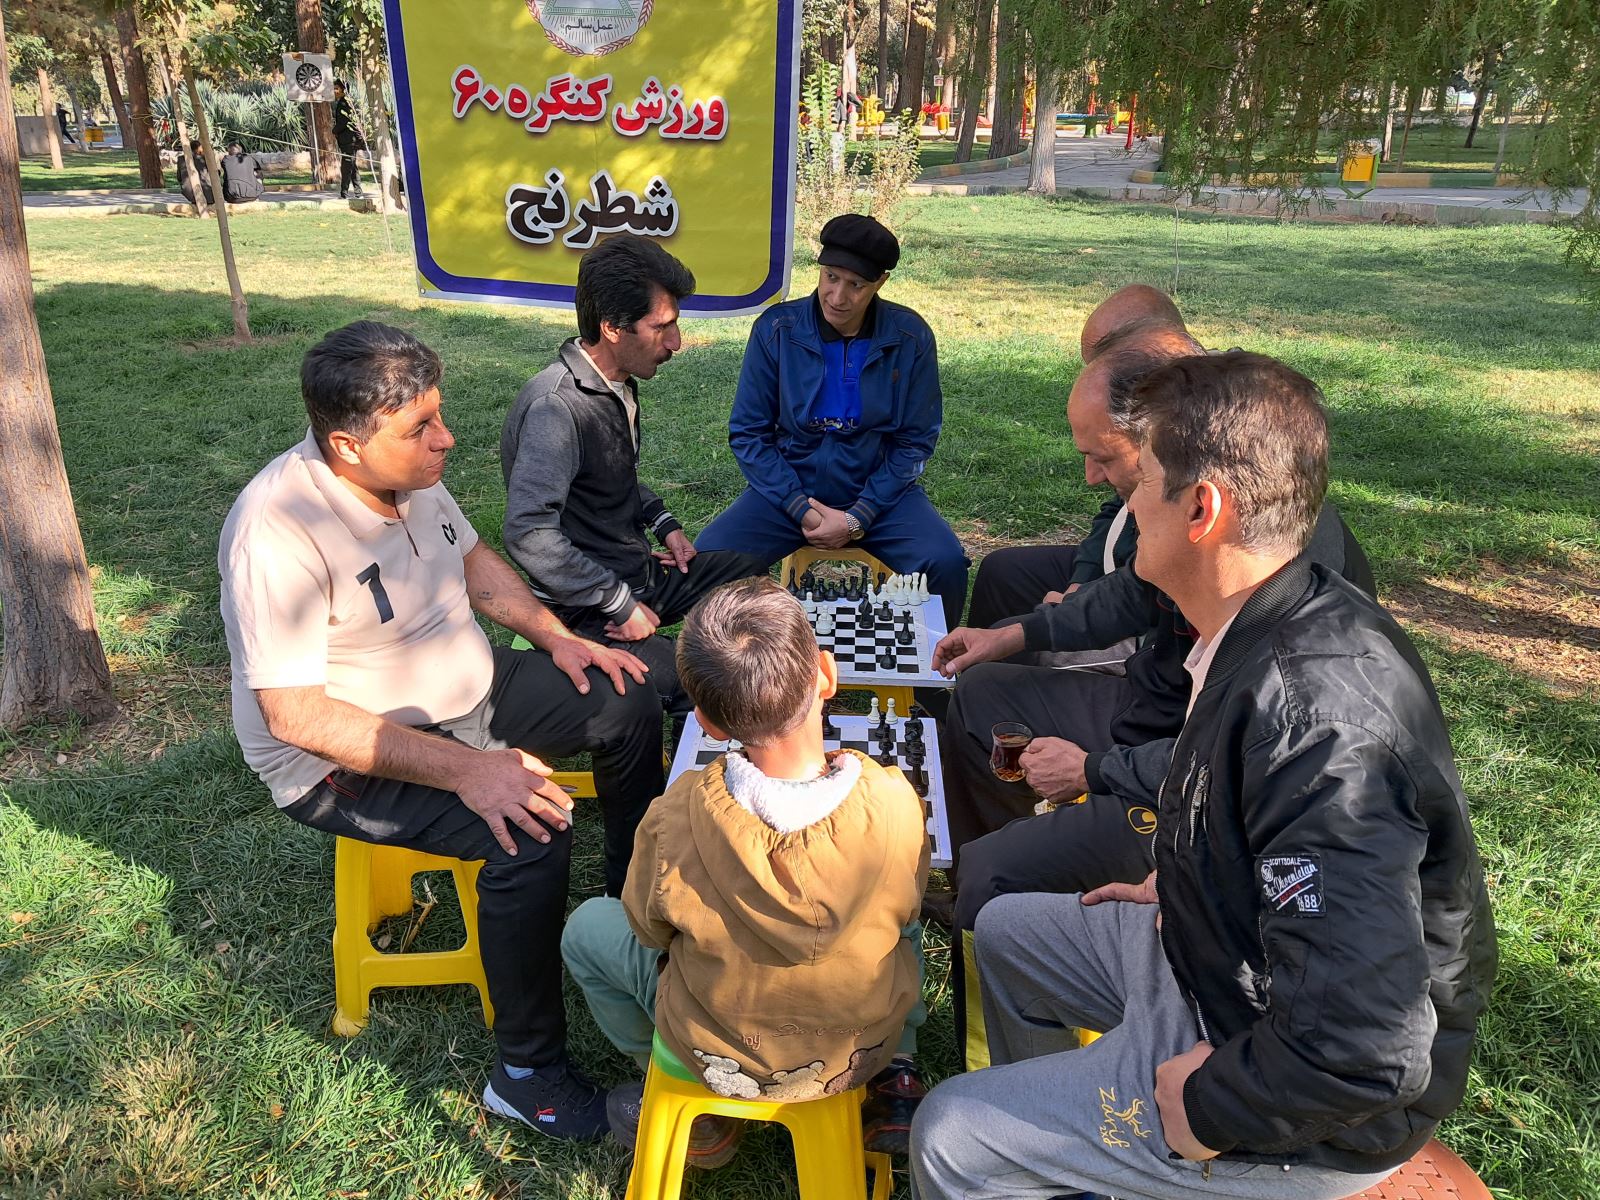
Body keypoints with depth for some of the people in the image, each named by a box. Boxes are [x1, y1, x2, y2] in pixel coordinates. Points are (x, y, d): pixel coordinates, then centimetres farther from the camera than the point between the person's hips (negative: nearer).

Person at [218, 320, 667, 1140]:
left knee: (629, 705, 4)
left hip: (465, 692, 8)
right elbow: (295, 715, -30)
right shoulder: (278, 528, -30)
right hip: (344, 758, -8)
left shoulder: (410, 473, -5)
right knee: (532, 836, -30)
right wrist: (468, 771, -33)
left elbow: (470, 557, 14)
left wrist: (556, 637, 0)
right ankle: (528, 1074, -9)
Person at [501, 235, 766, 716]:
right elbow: (529, 535, -32)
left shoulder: (619, 382, 5)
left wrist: (663, 523, 9)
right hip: (588, 613, -10)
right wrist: (620, 606, -24)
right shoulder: (555, 406, -25)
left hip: (643, 570, 10)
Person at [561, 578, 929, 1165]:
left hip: (723, 1056, -1)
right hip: (865, 1048, 2)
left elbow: (649, 929, -10)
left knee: (588, 926, 21)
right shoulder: (895, 802, -28)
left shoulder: (674, 819, -31)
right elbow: (903, 908, -7)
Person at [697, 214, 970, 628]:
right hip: (789, 489, 0)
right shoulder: (776, 329, -6)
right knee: (709, 556, -25)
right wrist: (800, 508, -14)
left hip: (879, 490, 0)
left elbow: (916, 440, -2)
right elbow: (747, 432, -2)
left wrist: (858, 518, -13)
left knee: (945, 563, -27)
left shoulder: (910, 337, -5)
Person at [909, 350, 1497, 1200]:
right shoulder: (1276, 627, -6)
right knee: (1005, 930, 22)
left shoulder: (1319, 724, -38)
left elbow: (1365, 1051, -38)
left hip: (1303, 1119, -9)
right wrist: (1178, 887, 11)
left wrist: (1207, 1112, -23)